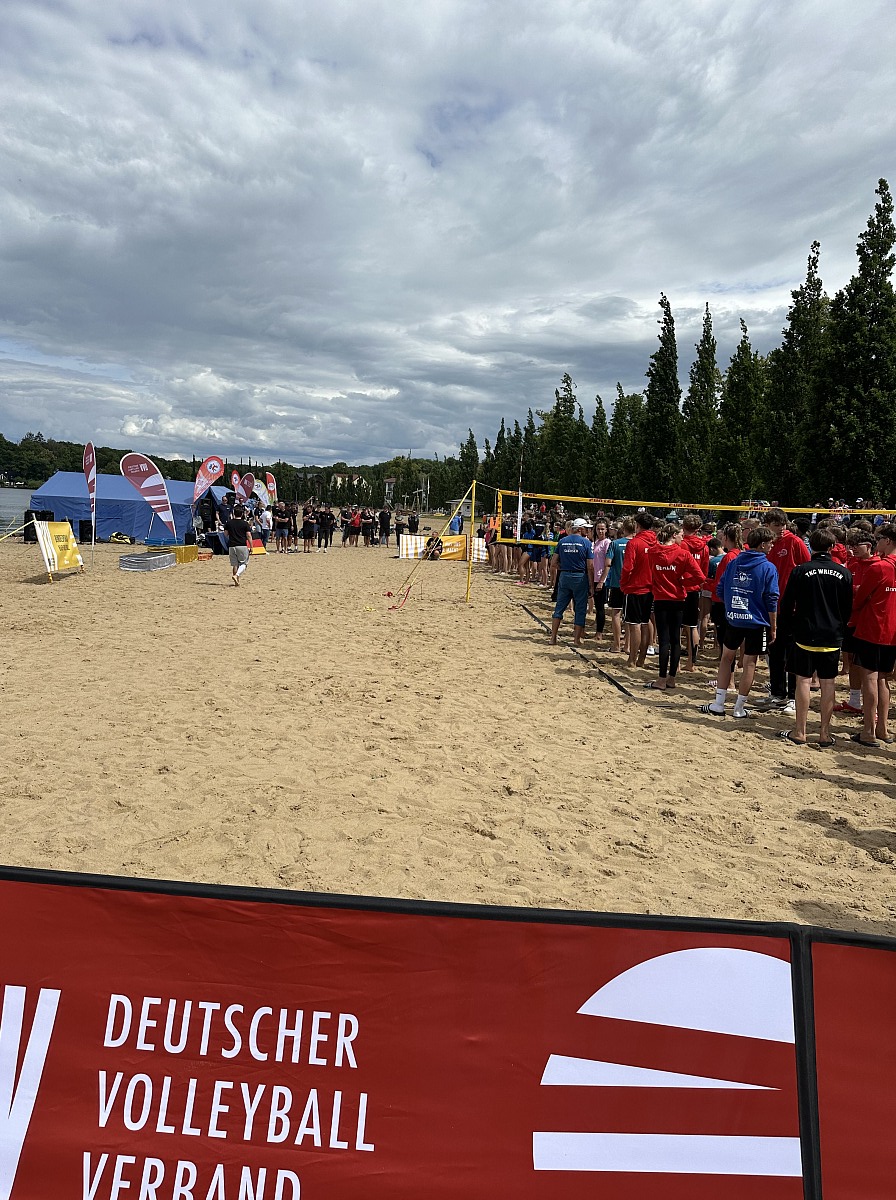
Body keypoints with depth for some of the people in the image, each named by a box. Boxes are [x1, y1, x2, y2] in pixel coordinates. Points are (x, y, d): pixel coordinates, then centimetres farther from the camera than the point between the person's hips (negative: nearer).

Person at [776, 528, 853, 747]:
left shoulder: (800, 570, -7)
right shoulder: (843, 573, 1)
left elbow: (786, 605, -4)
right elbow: (848, 608, 9)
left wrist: (786, 630, 8)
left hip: (805, 635, -2)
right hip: (833, 637, 3)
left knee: (803, 681, 3)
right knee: (828, 683, 7)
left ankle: (799, 732, 7)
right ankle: (825, 733, 13)